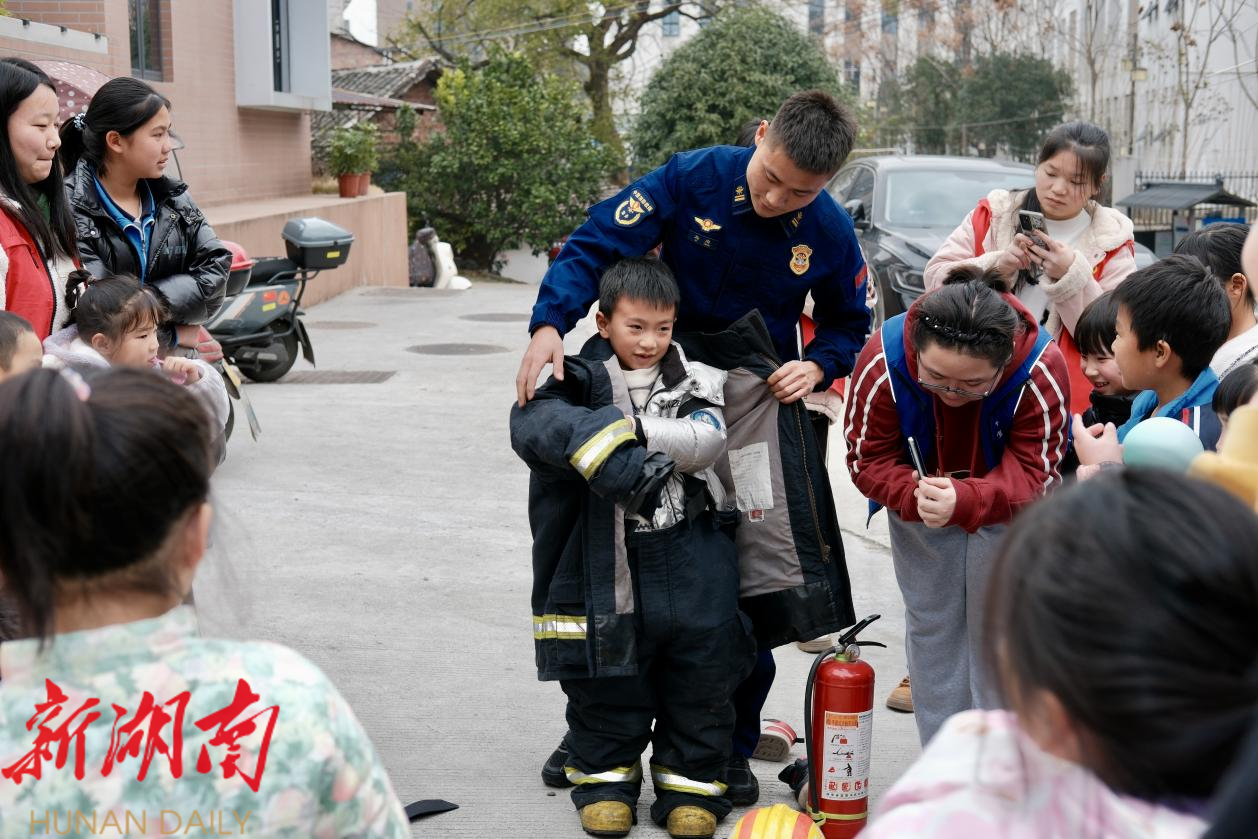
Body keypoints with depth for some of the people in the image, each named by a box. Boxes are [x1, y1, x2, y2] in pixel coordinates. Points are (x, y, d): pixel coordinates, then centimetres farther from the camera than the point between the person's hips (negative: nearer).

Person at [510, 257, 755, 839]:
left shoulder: (694, 381, 9)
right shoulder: (581, 380, -1)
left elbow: (706, 439, -10)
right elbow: (537, 423, -22)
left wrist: (633, 427, -22)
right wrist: (615, 453, -37)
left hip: (691, 561, 2)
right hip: (603, 566, -2)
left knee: (703, 669, 5)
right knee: (605, 679, 5)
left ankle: (690, 781, 22)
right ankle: (605, 776, 26)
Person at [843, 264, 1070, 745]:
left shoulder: (1042, 370, -35)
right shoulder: (883, 361, -31)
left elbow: (1034, 471, -29)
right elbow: (868, 458, -21)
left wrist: (967, 500, -50)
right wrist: (914, 495, -44)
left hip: (1007, 510, -2)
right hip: (920, 508, 2)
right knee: (930, 631, 9)